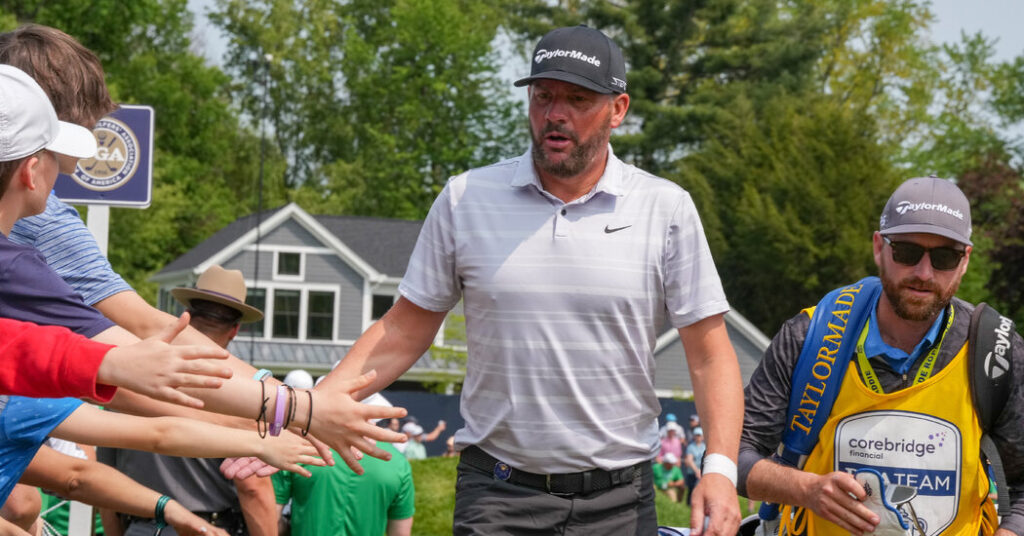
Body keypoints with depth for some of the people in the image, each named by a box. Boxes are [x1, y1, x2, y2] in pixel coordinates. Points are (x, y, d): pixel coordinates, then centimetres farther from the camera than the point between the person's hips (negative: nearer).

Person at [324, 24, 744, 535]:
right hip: (497, 494, 0)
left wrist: (720, 468, -13)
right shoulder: (465, 199, 3)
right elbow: (403, 334, 8)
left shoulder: (666, 209, 1)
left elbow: (709, 355, 1)